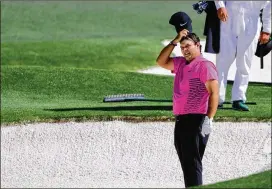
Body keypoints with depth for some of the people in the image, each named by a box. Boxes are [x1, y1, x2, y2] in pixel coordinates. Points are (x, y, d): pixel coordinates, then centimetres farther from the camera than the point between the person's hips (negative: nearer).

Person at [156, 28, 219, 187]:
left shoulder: (205, 65, -9)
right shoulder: (181, 63, 17)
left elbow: (214, 93, -15)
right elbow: (162, 61, 22)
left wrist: (209, 118, -22)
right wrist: (175, 41, 12)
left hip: (196, 120, -9)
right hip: (181, 120, 9)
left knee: (192, 163, -11)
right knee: (186, 163, 11)